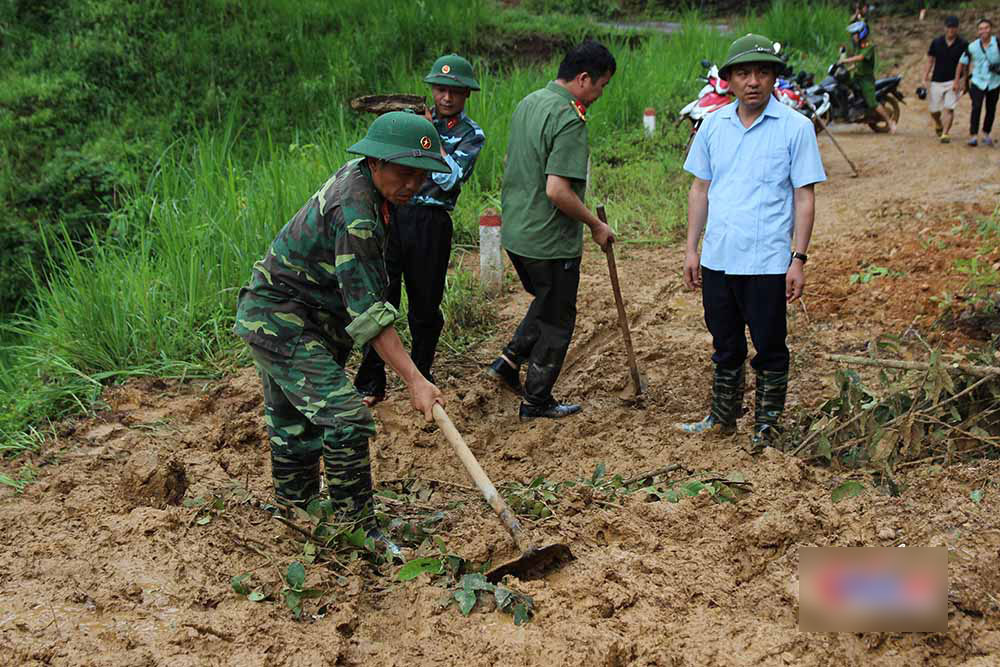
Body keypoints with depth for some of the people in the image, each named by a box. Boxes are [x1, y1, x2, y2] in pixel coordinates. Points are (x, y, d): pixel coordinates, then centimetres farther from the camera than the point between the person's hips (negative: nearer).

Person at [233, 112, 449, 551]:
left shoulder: (358, 174, -1)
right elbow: (367, 309, -32)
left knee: (295, 426, 20)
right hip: (282, 322, -10)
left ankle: (293, 514, 35)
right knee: (345, 421, -17)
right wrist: (414, 380, -33)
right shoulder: (354, 212, -29)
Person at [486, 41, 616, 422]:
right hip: (550, 242, -9)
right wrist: (596, 225, -15)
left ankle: (508, 362, 21)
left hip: (515, 233, 9)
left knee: (546, 305, 28)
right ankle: (536, 402, 19)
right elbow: (557, 190, -28)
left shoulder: (528, 103, 8)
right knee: (556, 321, 8)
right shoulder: (569, 119, -22)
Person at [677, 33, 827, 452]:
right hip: (717, 259, 4)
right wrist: (691, 249, 9)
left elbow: (804, 197, -5)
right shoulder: (714, 124, 7)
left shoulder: (795, 127, -5)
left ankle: (766, 426, 22)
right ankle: (723, 418, 33)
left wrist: (799, 259, -10)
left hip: (767, 261, -4)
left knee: (769, 349, 7)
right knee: (725, 346, 17)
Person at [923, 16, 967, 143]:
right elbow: (930, 61, 6)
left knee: (949, 108, -12)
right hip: (936, 81, 2)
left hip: (953, 81, -2)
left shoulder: (963, 44, -3)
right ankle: (938, 125, 37)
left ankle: (945, 133, -10)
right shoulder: (936, 42, 1)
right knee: (933, 109, 7)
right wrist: (925, 78, -2)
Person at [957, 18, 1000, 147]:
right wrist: (957, 79, 12)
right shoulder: (972, 47, -5)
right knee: (976, 107, -15)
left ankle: (986, 134, 25)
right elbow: (963, 62, 9)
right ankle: (973, 136, -15)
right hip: (978, 82, 0)